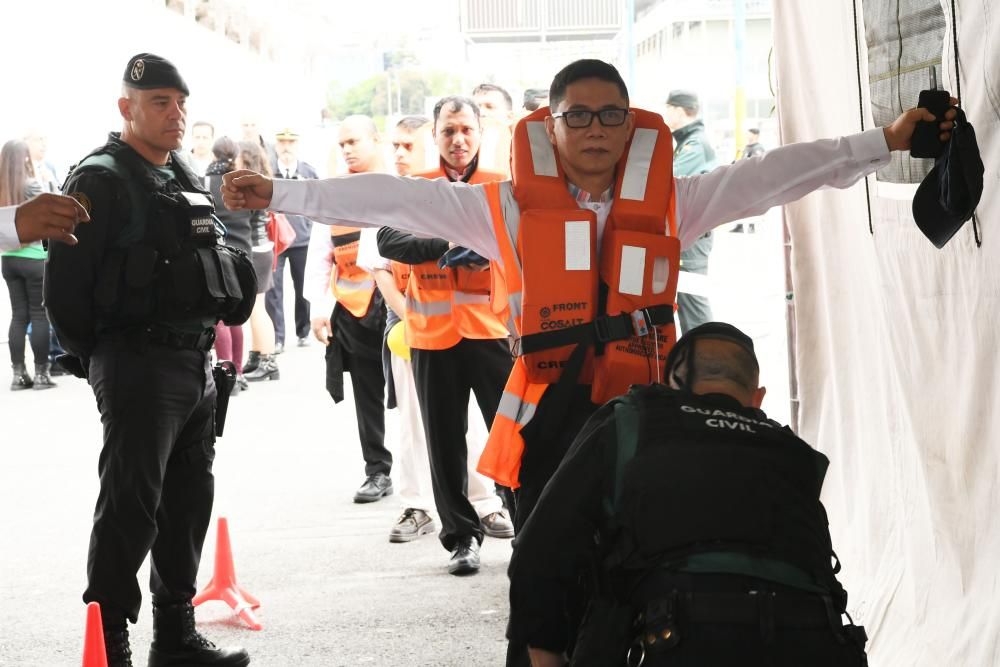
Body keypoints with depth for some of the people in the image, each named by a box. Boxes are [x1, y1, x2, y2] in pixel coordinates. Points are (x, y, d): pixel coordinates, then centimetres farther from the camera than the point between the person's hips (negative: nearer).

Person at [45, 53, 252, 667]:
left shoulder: (188, 179, 16)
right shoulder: (102, 179, -9)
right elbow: (66, 282, -13)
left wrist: (204, 343, 17)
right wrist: (93, 358, -7)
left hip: (195, 363, 8)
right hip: (138, 364, -8)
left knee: (188, 501, 13)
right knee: (131, 506, -8)